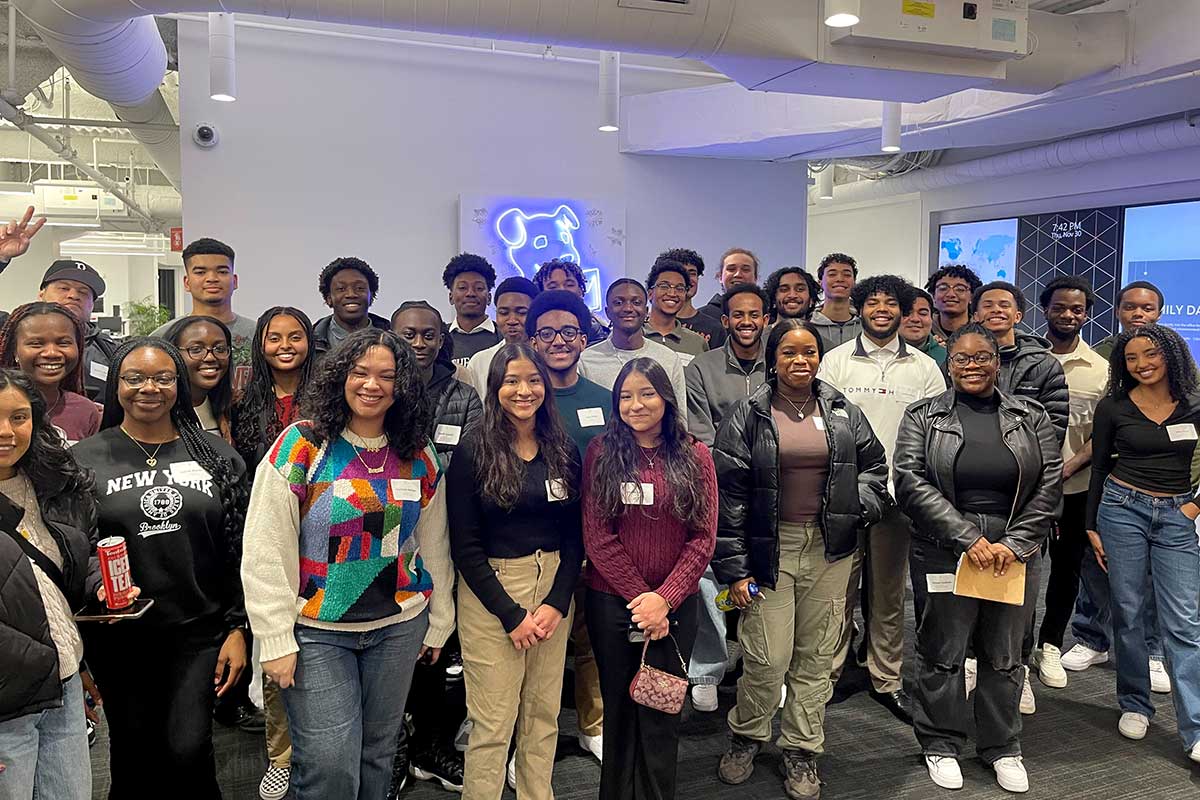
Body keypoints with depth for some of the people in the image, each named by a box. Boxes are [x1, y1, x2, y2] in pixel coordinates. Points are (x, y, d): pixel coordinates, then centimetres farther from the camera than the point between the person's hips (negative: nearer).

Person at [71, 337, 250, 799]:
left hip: (200, 632, 0)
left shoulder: (215, 456, 2)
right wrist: (96, 587, -18)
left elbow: (240, 551, 2)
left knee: (188, 752, -7)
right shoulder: (86, 459, 1)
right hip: (119, 636, 1)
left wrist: (237, 629, -2)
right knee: (133, 758, 13)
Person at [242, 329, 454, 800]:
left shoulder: (418, 455, 2)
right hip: (317, 632, -3)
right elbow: (265, 551, -12)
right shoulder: (302, 444, -11)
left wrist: (439, 621, 12)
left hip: (399, 627, 4)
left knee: (377, 756, 15)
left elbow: (433, 544, 9)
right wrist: (276, 640, -13)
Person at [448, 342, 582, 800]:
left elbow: (575, 537, 6)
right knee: (493, 722, 1)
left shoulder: (564, 451, 4)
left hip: (554, 590, 4)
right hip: (490, 593, -4)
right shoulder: (474, 453, -7)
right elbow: (465, 547, -8)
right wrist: (511, 614, -11)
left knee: (544, 714, 12)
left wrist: (557, 603, -6)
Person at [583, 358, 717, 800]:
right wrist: (639, 596, -12)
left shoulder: (694, 455, 0)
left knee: (661, 713, 9)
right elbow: (597, 535, -7)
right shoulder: (601, 452, -2)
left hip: (675, 604, 0)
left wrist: (664, 598, -13)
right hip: (612, 601, 0)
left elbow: (703, 538, -3)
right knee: (619, 708, 12)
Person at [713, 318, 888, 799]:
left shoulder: (843, 413, 7)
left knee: (815, 656, 10)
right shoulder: (747, 417, -4)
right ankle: (745, 736, 25)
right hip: (770, 548, -3)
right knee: (768, 658, -3)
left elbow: (874, 465, 18)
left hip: (829, 550, 3)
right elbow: (729, 495, -5)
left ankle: (801, 751, 27)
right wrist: (733, 568, -8)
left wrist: (860, 507, -2)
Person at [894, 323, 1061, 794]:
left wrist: (1015, 544, -9)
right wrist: (968, 538, -15)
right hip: (944, 555, -2)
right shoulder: (923, 416, 1)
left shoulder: (1031, 418, 7)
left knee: (1005, 656, 12)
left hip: (1014, 556, 2)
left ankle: (1002, 748, 31)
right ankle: (941, 745, 25)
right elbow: (910, 481, -9)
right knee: (942, 653, 7)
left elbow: (1050, 485, 2)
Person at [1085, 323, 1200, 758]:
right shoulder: (1113, 407, 1)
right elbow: (1099, 469, 6)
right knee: (1127, 613, 5)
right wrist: (1092, 527, 4)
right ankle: (1134, 705, 21)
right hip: (1123, 509, 0)